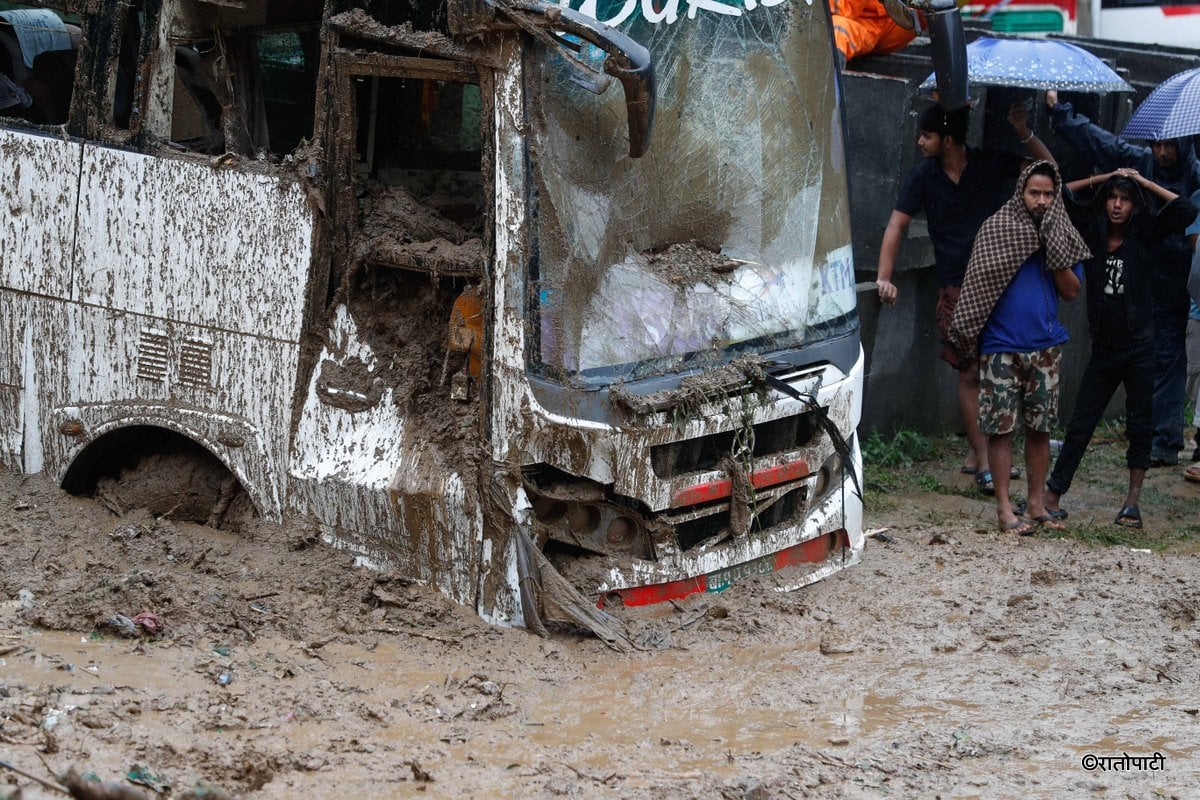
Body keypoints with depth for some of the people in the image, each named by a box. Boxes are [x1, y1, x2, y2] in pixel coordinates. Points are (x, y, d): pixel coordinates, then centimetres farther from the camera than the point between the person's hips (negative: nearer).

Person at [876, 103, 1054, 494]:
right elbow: (897, 225, 0)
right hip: (957, 289, -1)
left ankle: (979, 453, 17)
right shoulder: (923, 176, 0)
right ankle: (983, 463, -1)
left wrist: (1024, 133, -14)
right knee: (970, 373, -5)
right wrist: (884, 278, -10)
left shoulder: (991, 164, -1)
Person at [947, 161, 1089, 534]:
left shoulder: (1062, 235, 7)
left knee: (1040, 428, 8)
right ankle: (1004, 508, 5)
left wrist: (1054, 252, -9)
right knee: (1001, 427, -1)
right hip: (1002, 346, -3)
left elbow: (1071, 291, 3)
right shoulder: (995, 229, -3)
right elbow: (978, 283, -2)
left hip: (1046, 347, 3)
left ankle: (1036, 504, 17)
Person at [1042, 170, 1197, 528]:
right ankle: (1052, 496, 6)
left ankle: (1132, 501, 13)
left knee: (1139, 425, 6)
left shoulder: (1143, 234, -3)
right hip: (1104, 347, 2)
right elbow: (1063, 196, 5)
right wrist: (1106, 177, 1)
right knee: (1080, 424, 4)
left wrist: (1144, 182, -7)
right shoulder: (1093, 233, 2)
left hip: (1139, 347, -2)